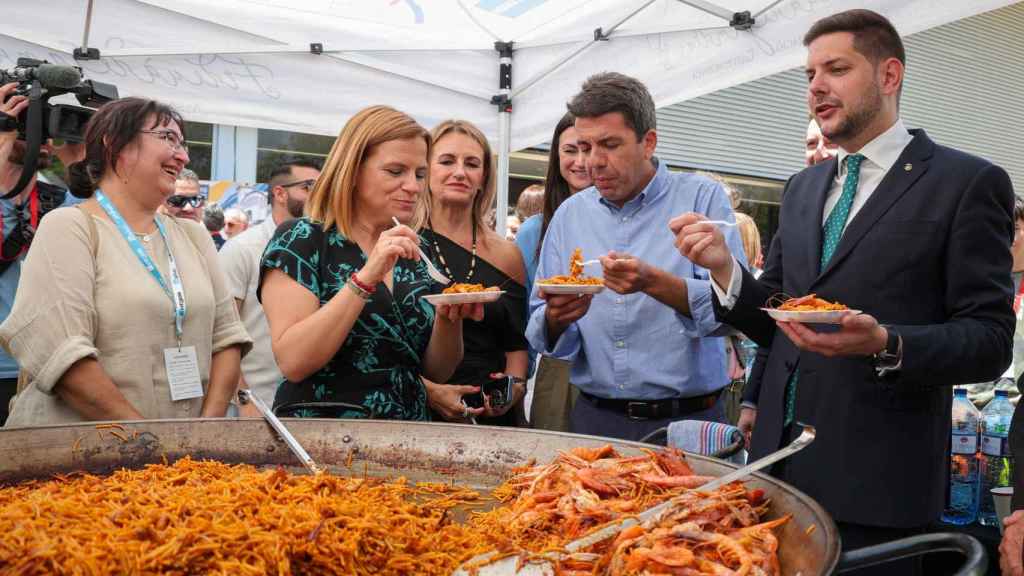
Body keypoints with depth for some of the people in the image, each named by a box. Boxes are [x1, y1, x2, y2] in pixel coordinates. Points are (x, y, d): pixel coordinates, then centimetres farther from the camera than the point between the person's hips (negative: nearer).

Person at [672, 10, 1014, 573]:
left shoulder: (968, 182, -5)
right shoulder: (802, 188, 13)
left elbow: (990, 338, -8)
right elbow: (771, 320, 12)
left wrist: (886, 345, -25)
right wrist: (725, 267, -7)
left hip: (875, 480, -5)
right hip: (781, 463, 5)